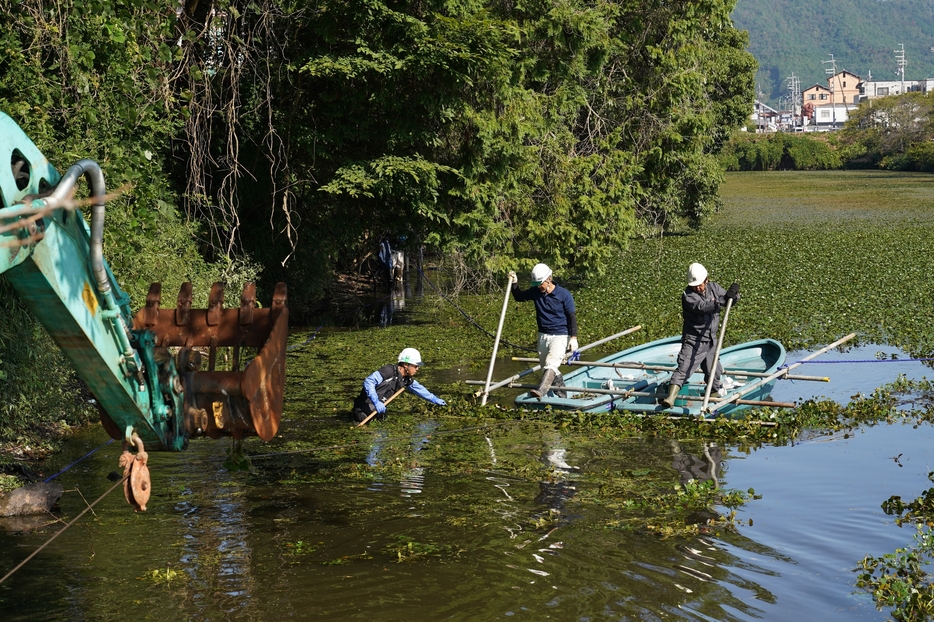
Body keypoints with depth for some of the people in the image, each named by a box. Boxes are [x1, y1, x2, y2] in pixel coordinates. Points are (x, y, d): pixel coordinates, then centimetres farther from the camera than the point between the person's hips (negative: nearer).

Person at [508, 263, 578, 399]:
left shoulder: (564, 295, -11)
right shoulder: (535, 292, 1)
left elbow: (572, 316, -7)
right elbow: (519, 297, 18)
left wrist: (573, 337, -12)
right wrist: (515, 284, -1)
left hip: (560, 336, -6)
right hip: (543, 336, 6)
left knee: (550, 363, -25)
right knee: (548, 369, 12)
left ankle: (541, 391, -40)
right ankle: (562, 396, 26)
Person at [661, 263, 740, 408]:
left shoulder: (713, 287, 2)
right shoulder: (688, 295, -17)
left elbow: (731, 300, 8)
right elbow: (702, 307, -32)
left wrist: (734, 294, -16)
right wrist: (723, 299, -38)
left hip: (710, 341, 6)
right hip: (693, 341, -6)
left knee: (714, 372, 17)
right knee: (683, 369, -17)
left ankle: (714, 394, 39)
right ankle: (670, 397, -22)